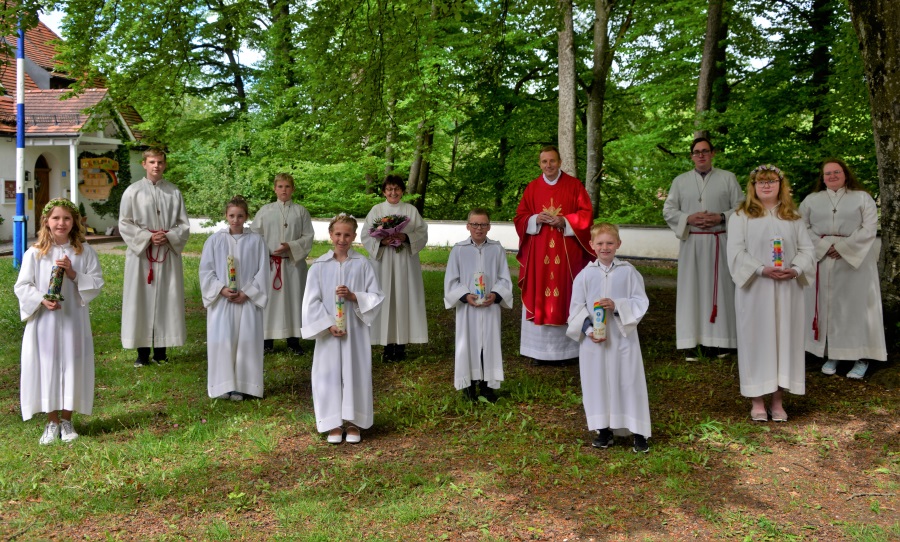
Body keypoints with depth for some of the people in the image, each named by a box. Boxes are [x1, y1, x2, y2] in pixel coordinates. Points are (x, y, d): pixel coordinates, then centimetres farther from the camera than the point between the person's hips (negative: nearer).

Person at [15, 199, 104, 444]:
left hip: (74, 320, 1)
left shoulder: (85, 251, 0)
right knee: (46, 367, 5)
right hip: (44, 321, 0)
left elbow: (97, 283, -1)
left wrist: (74, 274, -15)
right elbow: (22, 286, -1)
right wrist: (41, 300, -17)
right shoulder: (35, 253, -1)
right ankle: (52, 422, 20)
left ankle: (66, 420, 22)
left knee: (72, 366, 6)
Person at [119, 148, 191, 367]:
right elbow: (124, 224, 0)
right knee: (141, 300, 0)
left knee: (166, 300, 3)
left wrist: (168, 236, -11)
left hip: (168, 254, 2)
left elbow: (184, 225, 7)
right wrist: (148, 237, -13)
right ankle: (143, 352, 8)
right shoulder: (133, 191, 2)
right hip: (140, 253, -1)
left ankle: (161, 350, 11)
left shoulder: (174, 192, 7)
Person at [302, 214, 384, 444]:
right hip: (328, 332, 0)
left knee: (355, 374, 5)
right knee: (329, 375, 4)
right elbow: (312, 301, -2)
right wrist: (328, 325, -11)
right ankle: (334, 424, 17)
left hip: (355, 331, 0)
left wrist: (353, 296, -16)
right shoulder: (319, 265, 0)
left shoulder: (362, 264, -1)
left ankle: (353, 422, 19)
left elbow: (376, 296, 0)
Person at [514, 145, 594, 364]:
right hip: (538, 253, 2)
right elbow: (520, 218, 8)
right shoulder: (532, 188, 9)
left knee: (567, 296, 0)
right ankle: (540, 349, 7)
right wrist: (536, 219, -11)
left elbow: (586, 214, -1)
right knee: (538, 298, 1)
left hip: (567, 253, -2)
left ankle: (569, 347, 9)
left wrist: (564, 221, -15)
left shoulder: (574, 185, 2)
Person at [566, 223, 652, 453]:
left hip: (623, 338, -1)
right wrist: (588, 329, -12)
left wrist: (617, 306, -17)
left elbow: (640, 302, -2)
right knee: (597, 383, 8)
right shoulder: (585, 275, 1)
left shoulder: (628, 272, -1)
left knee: (629, 382, 2)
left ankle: (639, 432, 13)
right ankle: (604, 430, 23)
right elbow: (577, 308, 2)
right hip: (593, 339, 1)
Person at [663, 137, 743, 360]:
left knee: (719, 289, 0)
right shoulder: (680, 181, 10)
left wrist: (721, 217, -12)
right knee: (691, 290, -2)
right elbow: (668, 210, 7)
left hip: (720, 243, 0)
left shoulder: (728, 178, 8)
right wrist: (689, 218, -10)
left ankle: (719, 340, 8)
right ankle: (691, 343, 0)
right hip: (691, 243, 1)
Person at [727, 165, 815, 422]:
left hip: (787, 290, 3)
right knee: (756, 340, 0)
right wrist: (762, 269, -19)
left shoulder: (793, 217, 11)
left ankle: (778, 400, 13)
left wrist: (795, 270, -13)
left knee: (784, 338, 5)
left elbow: (807, 249, 6)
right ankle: (757, 401, 8)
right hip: (754, 289, -3)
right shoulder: (740, 216, 2)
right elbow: (736, 252, -7)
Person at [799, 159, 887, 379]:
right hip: (821, 260, 2)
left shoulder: (862, 198, 6)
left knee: (855, 305, -1)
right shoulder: (811, 200, 11)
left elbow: (869, 229, -5)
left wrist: (842, 247, -15)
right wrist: (825, 247, -12)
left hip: (855, 259, -2)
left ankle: (861, 358, 4)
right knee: (826, 306, 2)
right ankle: (830, 355, 9)